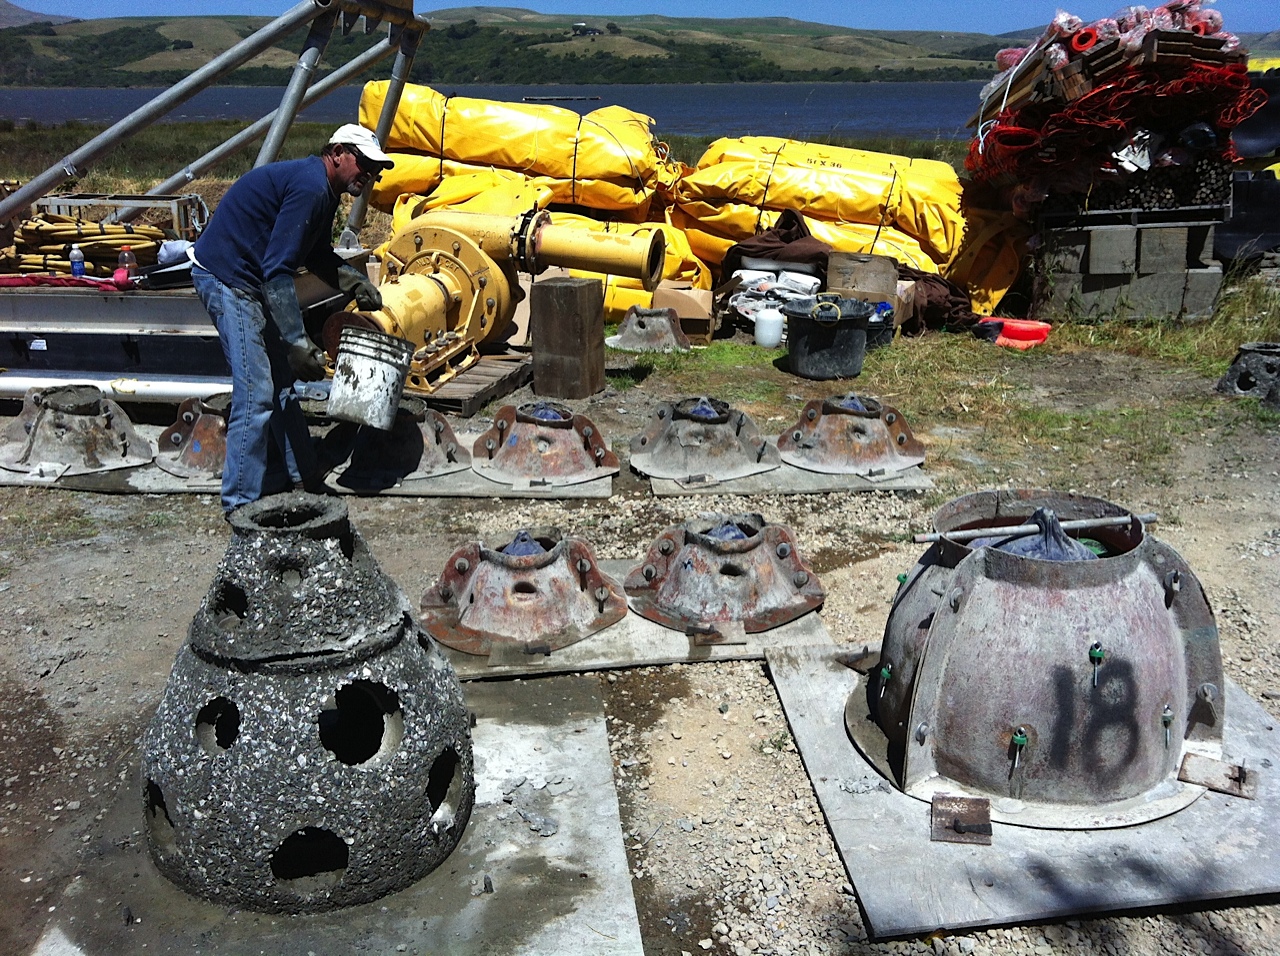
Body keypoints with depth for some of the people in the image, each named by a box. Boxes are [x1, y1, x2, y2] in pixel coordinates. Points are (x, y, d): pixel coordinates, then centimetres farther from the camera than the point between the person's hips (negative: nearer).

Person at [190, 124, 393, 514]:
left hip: (247, 281, 11)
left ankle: (296, 476, 24)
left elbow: (319, 256, 24)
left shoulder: (322, 190, 11)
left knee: (281, 381, 14)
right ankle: (242, 503, -4)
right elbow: (277, 270, -27)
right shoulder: (310, 187, -21)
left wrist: (356, 283, 5)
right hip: (226, 278, -11)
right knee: (256, 394, -11)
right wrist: (297, 341, -28)